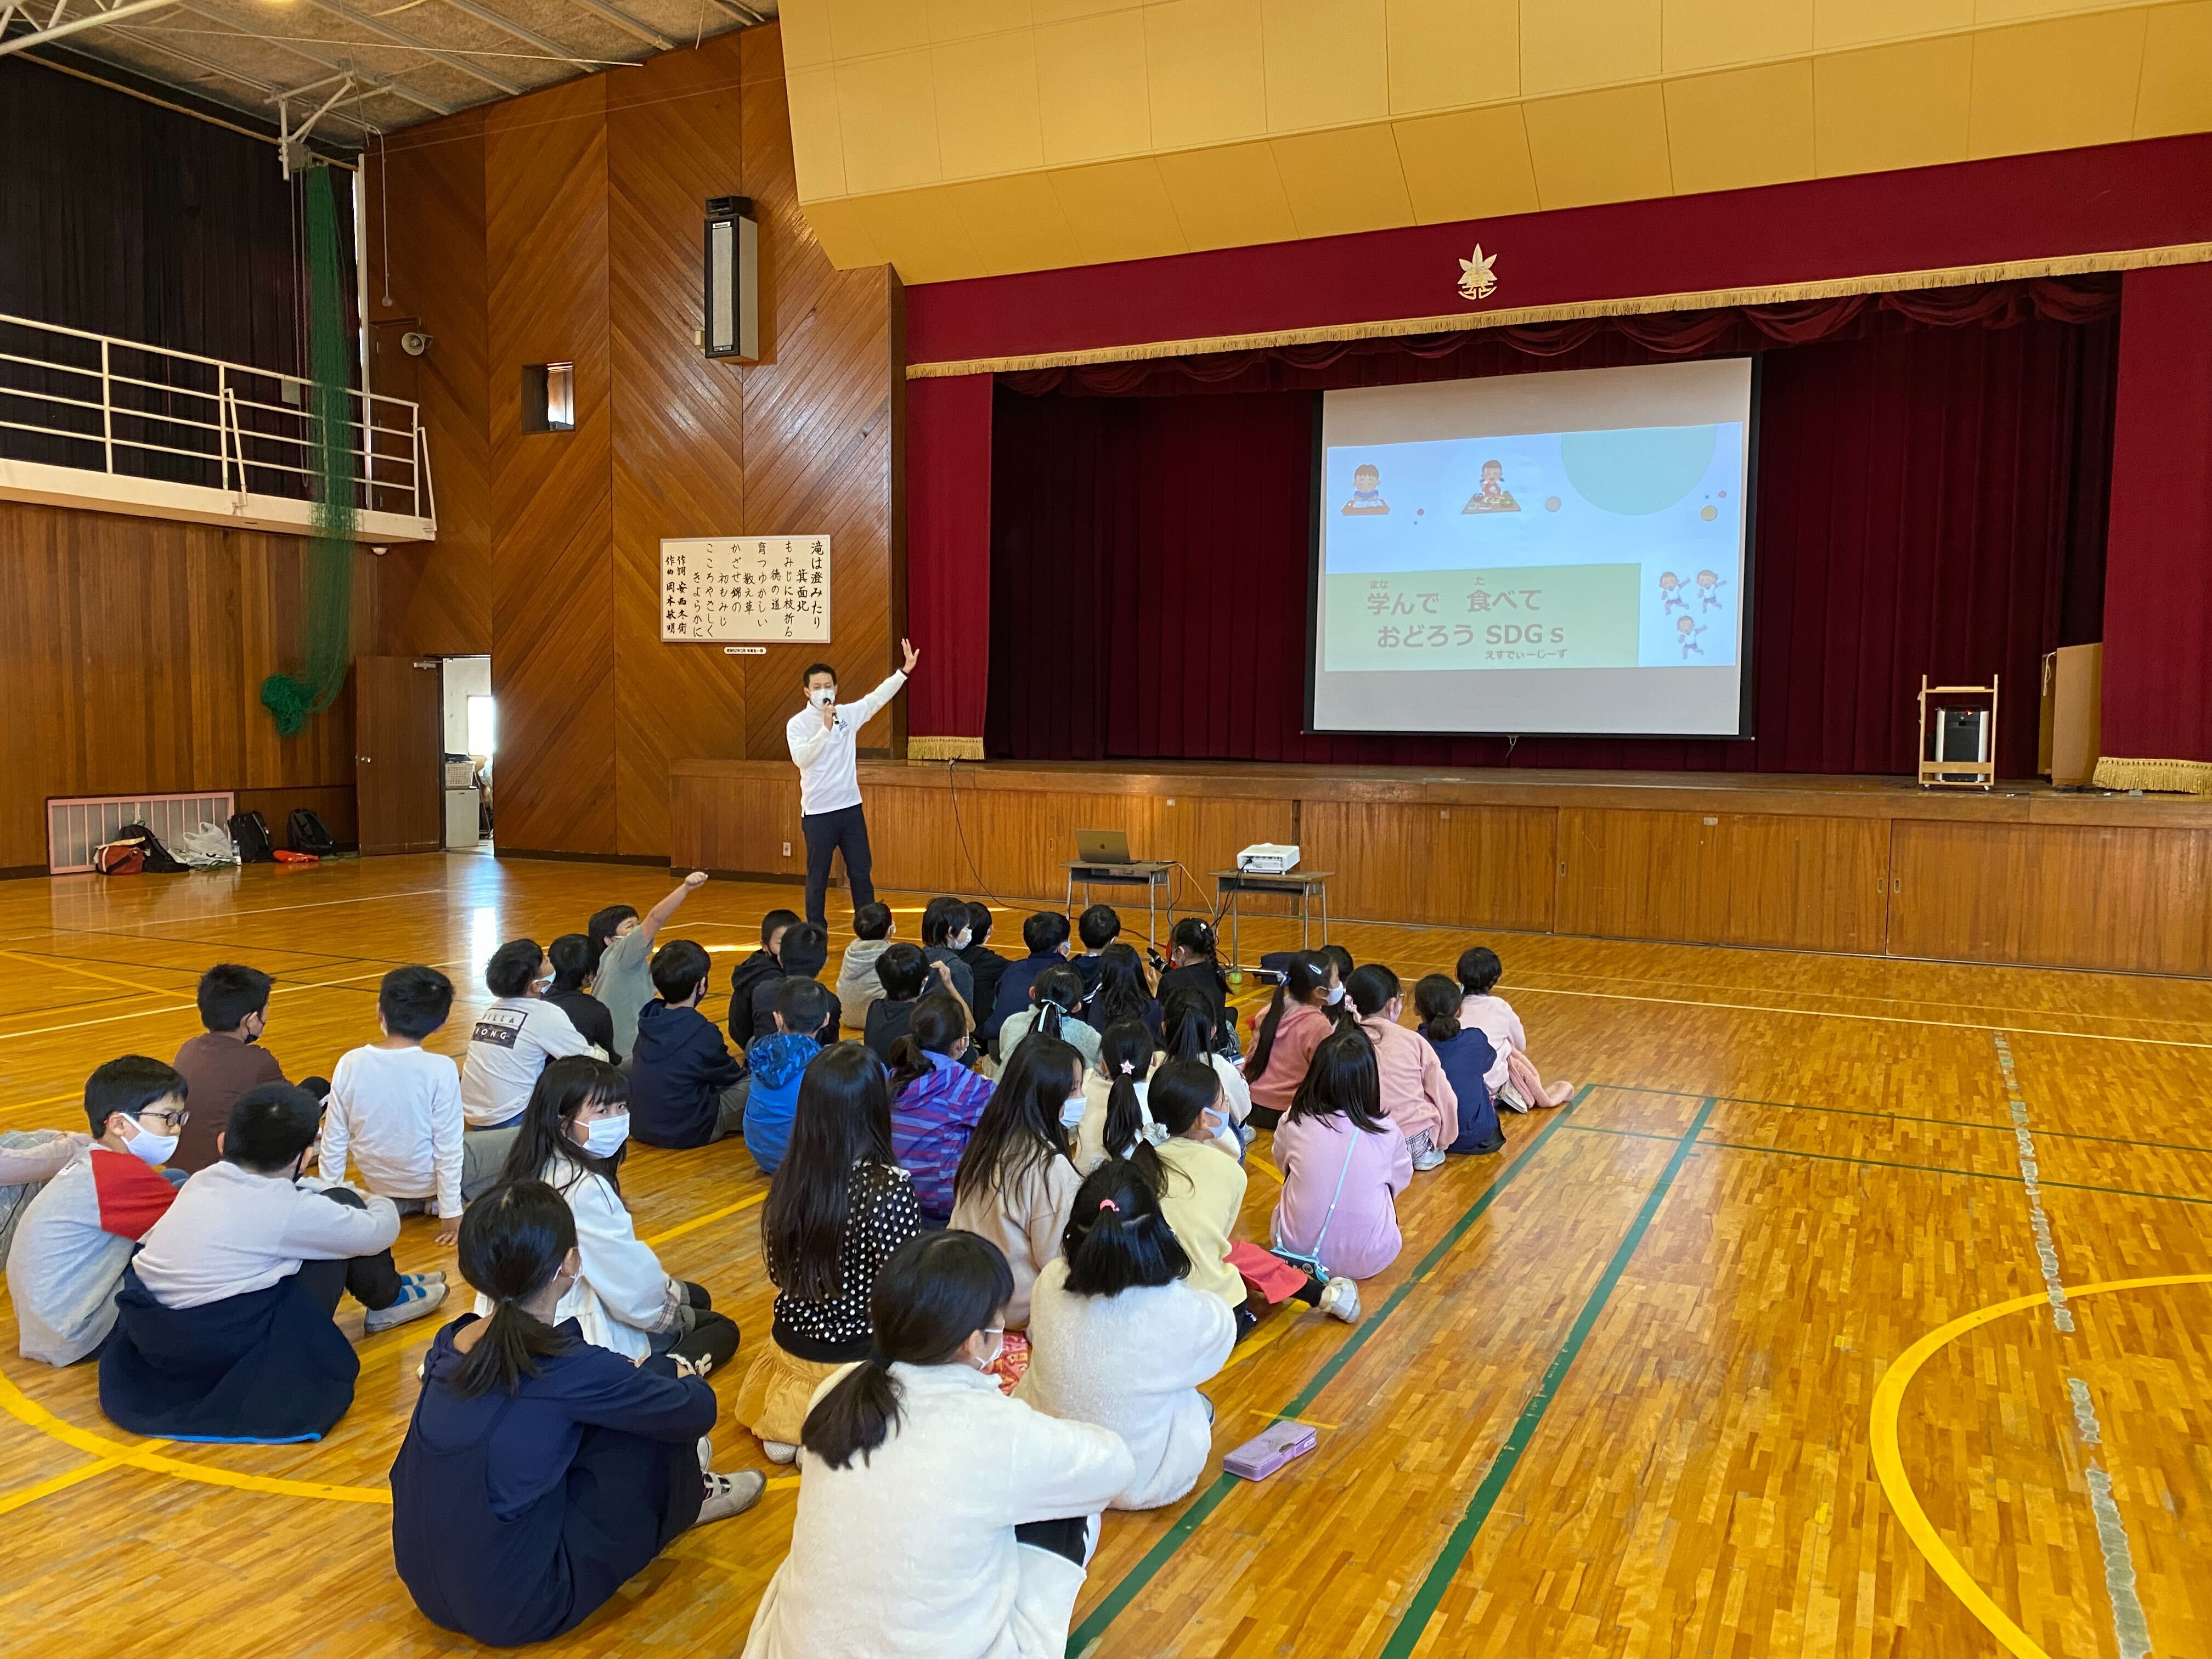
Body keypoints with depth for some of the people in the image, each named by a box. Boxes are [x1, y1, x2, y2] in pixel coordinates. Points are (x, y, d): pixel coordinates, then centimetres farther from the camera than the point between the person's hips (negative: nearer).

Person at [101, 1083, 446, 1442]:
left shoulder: (204, 1180, 3)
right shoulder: (291, 1210, -15)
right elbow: (378, 1232, 2)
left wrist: (355, 1197, 30)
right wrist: (379, 1204, 25)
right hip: (229, 1349, -7)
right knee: (343, 1205, 3)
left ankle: (382, 1293, 38)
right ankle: (387, 1300, 26)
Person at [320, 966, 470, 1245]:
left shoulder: (350, 1064, -14)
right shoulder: (440, 1069, -24)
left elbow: (334, 1141, -6)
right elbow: (448, 1147, -20)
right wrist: (451, 1212, -10)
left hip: (379, 1184, 5)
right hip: (427, 1182, -5)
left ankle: (393, 1202, 14)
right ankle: (437, 1201, 5)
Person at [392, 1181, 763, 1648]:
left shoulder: (449, 1343, -3)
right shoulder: (567, 1367, -22)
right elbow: (698, 1410, -7)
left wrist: (626, 1380, 18)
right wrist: (683, 1379, 15)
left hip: (429, 1590, 7)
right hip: (516, 1610, -7)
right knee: (658, 1402, 1)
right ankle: (682, 1501, 28)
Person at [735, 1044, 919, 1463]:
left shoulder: (790, 1175, -10)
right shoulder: (891, 1188, -26)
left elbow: (779, 1273, 3)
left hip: (793, 1344, 6)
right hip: (859, 1356, -6)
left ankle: (796, 1418, 10)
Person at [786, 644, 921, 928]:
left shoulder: (847, 714, 5)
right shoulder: (797, 724, -8)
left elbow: (878, 697, 6)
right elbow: (801, 758, -22)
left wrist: (905, 671, -1)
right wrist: (825, 728, -28)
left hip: (851, 808, 4)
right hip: (817, 813, -4)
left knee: (861, 875, 9)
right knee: (818, 879, 5)